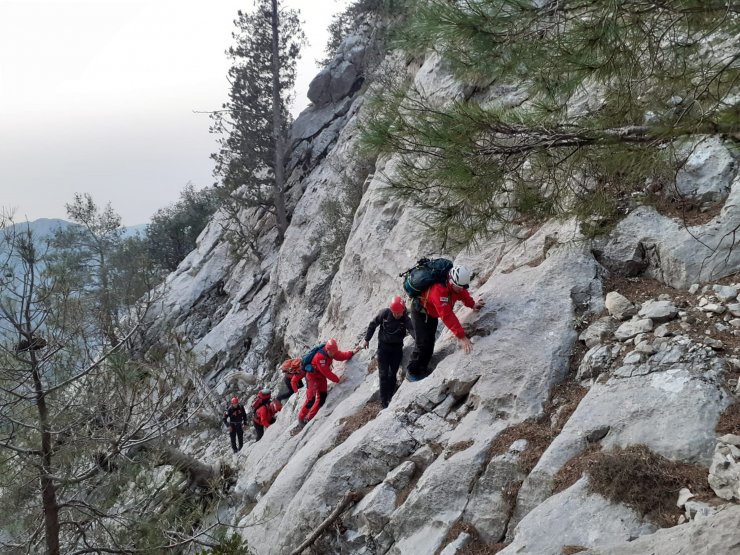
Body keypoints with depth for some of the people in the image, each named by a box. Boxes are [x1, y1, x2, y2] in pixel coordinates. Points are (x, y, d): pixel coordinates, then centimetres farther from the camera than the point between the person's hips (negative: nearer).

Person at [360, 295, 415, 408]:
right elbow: (372, 324, -2)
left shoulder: (405, 319, -17)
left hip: (397, 348, 1)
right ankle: (383, 401, -1)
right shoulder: (384, 313, -17)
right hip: (383, 347, -1)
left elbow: (412, 330, -35)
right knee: (383, 374, -5)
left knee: (393, 374, 7)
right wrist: (366, 339, 4)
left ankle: (390, 398, 20)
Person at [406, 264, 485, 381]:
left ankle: (422, 369, 24)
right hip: (420, 311, -8)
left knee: (430, 342, 12)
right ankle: (412, 372, 0)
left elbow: (463, 294, 0)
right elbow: (447, 316, -48)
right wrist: (461, 336, -49)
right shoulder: (439, 289, -44)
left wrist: (472, 304, -21)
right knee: (423, 343, -13)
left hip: (432, 313, 8)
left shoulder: (455, 284, -21)